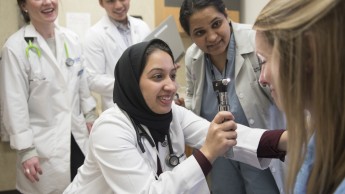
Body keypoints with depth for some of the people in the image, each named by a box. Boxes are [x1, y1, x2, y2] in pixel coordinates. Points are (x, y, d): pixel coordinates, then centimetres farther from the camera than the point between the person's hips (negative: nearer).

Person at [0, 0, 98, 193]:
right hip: (43, 145, -5)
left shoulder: (72, 39, 3)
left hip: (78, 137, 5)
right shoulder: (16, 47, -13)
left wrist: (91, 116, 14)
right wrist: (25, 150, -13)